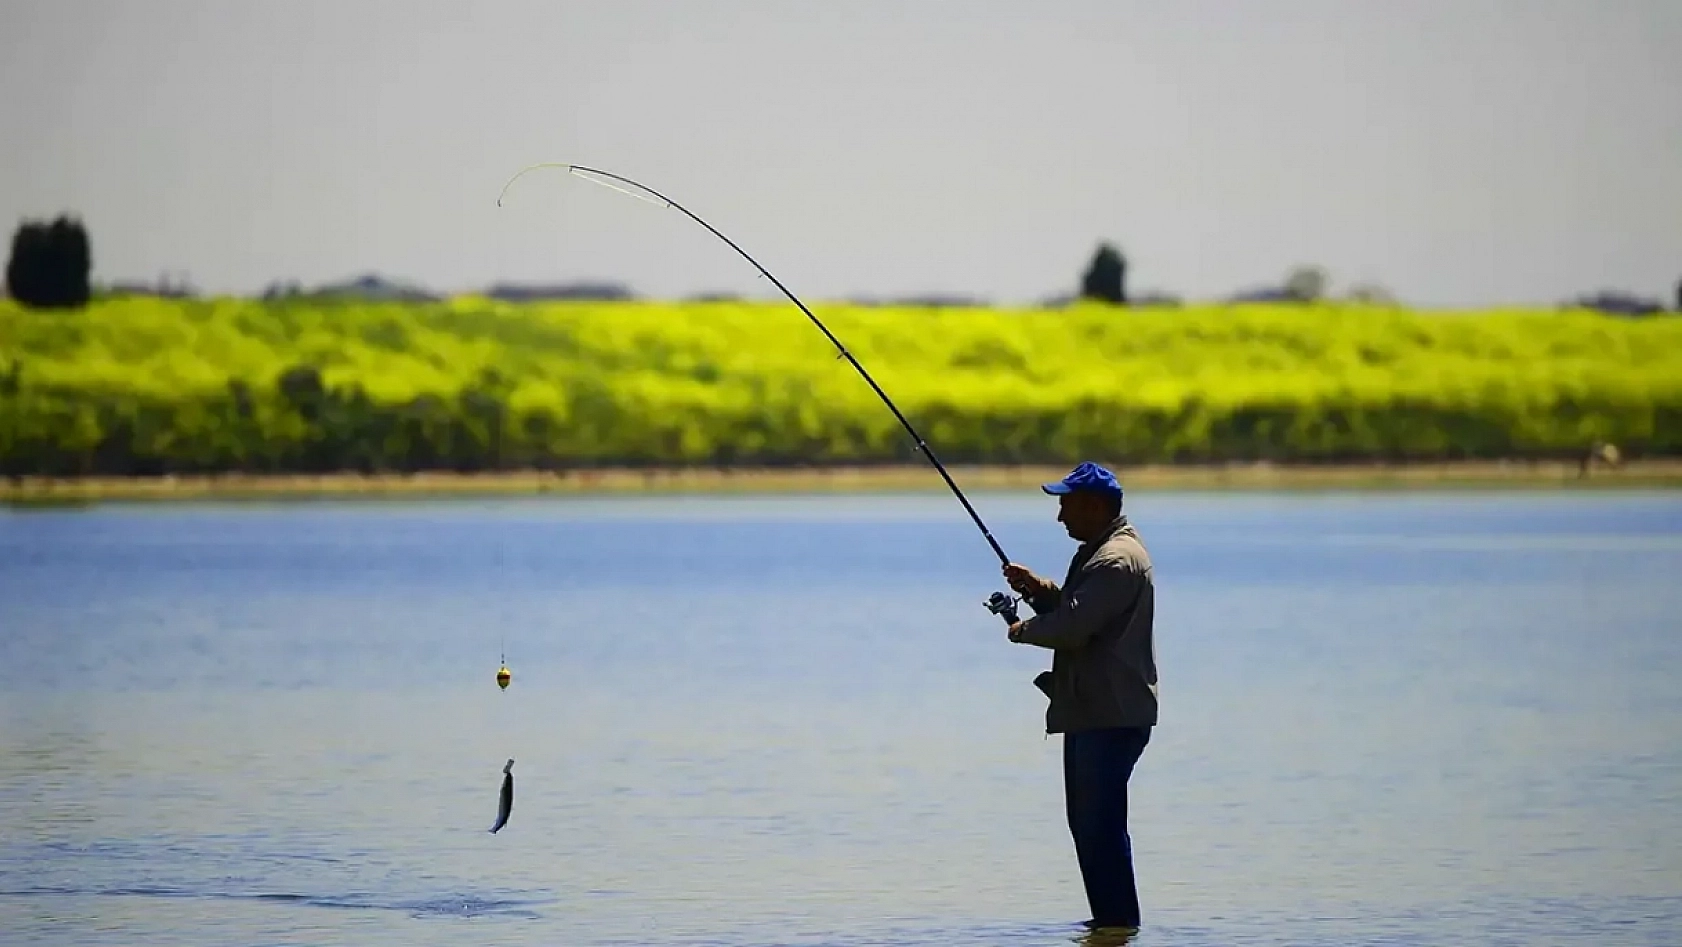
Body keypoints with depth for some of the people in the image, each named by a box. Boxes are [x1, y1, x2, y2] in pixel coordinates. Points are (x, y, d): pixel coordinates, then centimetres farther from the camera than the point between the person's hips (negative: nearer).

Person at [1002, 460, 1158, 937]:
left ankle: (1118, 921, -8)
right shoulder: (1098, 551, 19)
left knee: (1101, 823, -11)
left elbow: (1073, 626, -24)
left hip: (1112, 717, -11)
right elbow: (1072, 609, 26)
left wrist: (1024, 630, -7)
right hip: (1092, 712, 11)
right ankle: (1109, 919, 20)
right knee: (1090, 821, 15)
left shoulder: (1117, 560, -17)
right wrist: (1038, 589, 9)